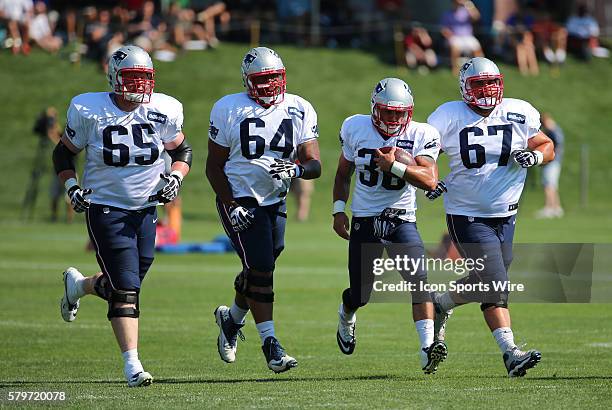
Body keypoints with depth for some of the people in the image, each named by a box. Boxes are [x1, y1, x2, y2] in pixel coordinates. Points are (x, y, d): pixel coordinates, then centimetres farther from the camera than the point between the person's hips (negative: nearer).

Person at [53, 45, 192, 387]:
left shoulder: (163, 112, -4)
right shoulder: (89, 111, -11)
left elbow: (182, 151, 12)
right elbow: (64, 154, 4)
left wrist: (175, 178, -6)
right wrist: (72, 187, -10)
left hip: (146, 208, 4)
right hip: (105, 208, -4)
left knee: (127, 282, 12)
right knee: (126, 289, -13)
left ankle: (78, 285, 44)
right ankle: (132, 365, -10)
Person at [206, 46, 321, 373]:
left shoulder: (299, 110, 0)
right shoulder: (229, 110, -7)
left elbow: (315, 165, -4)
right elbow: (214, 166, -3)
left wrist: (296, 169, -27)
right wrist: (231, 205, -13)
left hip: (275, 201, 4)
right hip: (239, 199, -4)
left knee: (260, 270, 9)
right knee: (260, 268, -14)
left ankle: (231, 318, 37)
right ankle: (270, 344, -9)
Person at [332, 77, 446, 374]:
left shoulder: (421, 136, -7)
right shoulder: (356, 129, -1)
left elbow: (430, 180, -20)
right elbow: (343, 174, 13)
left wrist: (394, 165, -28)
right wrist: (339, 210, 3)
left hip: (402, 219, -1)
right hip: (364, 220, 1)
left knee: (420, 279, -22)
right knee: (360, 296, 5)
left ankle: (427, 349, -27)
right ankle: (346, 317, 43)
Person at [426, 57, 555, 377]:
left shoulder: (519, 114, 0)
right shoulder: (450, 117, -8)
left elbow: (548, 147, 11)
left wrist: (534, 156, -10)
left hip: (505, 215, 4)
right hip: (466, 215, -4)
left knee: (488, 283, 12)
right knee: (495, 285, -14)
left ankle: (441, 303, 39)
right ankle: (510, 352, -12)